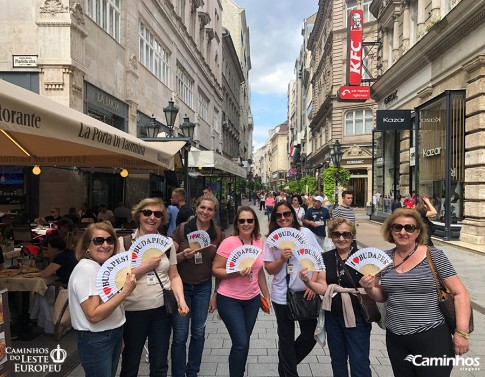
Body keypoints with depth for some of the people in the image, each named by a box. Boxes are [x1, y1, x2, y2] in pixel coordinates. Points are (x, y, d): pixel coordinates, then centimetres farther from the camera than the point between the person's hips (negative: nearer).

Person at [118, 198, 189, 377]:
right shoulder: (123, 242, -7)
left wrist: (181, 299, -6)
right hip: (133, 311, -2)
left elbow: (174, 276, 8)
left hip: (161, 310, 3)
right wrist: (146, 266, -17)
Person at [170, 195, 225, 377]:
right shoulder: (182, 229, -10)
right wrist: (182, 255, -25)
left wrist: (216, 294, 3)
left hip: (203, 287, 2)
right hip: (181, 285, -2)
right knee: (180, 335, 2)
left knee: (198, 332, 14)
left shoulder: (218, 234, -4)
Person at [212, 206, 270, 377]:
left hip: (252, 299, 5)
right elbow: (215, 270, -12)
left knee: (243, 341, 14)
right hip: (229, 300, -5)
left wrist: (266, 294, 14)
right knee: (241, 343, -6)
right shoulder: (228, 243, -15)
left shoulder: (259, 242, 0)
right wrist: (236, 272, -27)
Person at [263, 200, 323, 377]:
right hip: (282, 296, 0)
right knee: (286, 338, 12)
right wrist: (282, 259, -20)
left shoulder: (306, 233, -3)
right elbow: (269, 270, -1)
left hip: (306, 293, 1)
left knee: (310, 335, 10)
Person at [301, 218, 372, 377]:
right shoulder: (326, 258, 0)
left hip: (357, 318, -4)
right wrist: (307, 282, -21)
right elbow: (323, 289, -3)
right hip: (333, 318, 4)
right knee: (337, 361, 19)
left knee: (359, 363, 3)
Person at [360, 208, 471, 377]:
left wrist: (462, 332, -14)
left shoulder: (434, 256, -10)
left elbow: (460, 293, -8)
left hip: (432, 338, -4)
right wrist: (370, 289, -8)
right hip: (395, 340, 5)